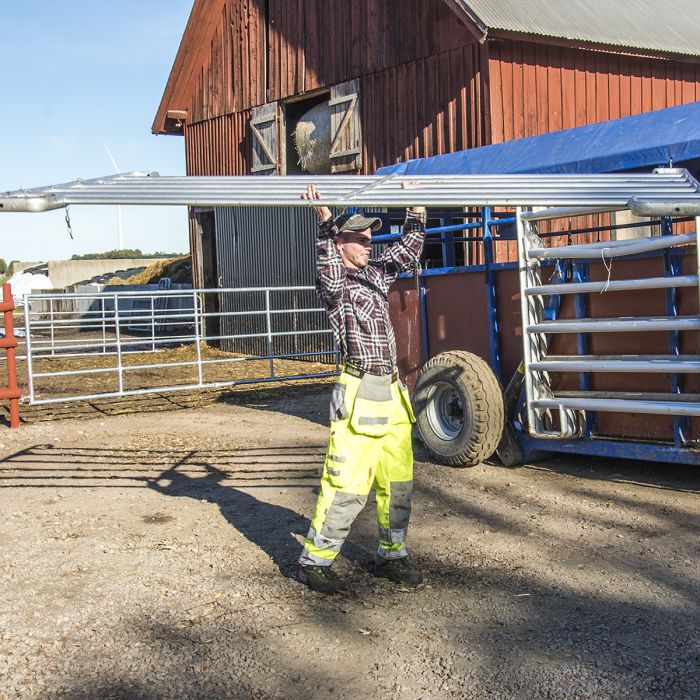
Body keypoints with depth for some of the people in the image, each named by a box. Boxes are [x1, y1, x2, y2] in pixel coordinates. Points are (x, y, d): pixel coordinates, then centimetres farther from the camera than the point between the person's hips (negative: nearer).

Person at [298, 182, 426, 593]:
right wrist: (325, 222, -39)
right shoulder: (334, 283, -6)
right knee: (347, 486, -6)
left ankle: (391, 555, 26)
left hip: (392, 394, 8)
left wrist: (416, 210, 20)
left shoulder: (376, 274, 15)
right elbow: (329, 271, -30)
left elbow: (409, 251, 26)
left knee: (399, 483, 12)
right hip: (359, 394, -8)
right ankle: (314, 561, 6)